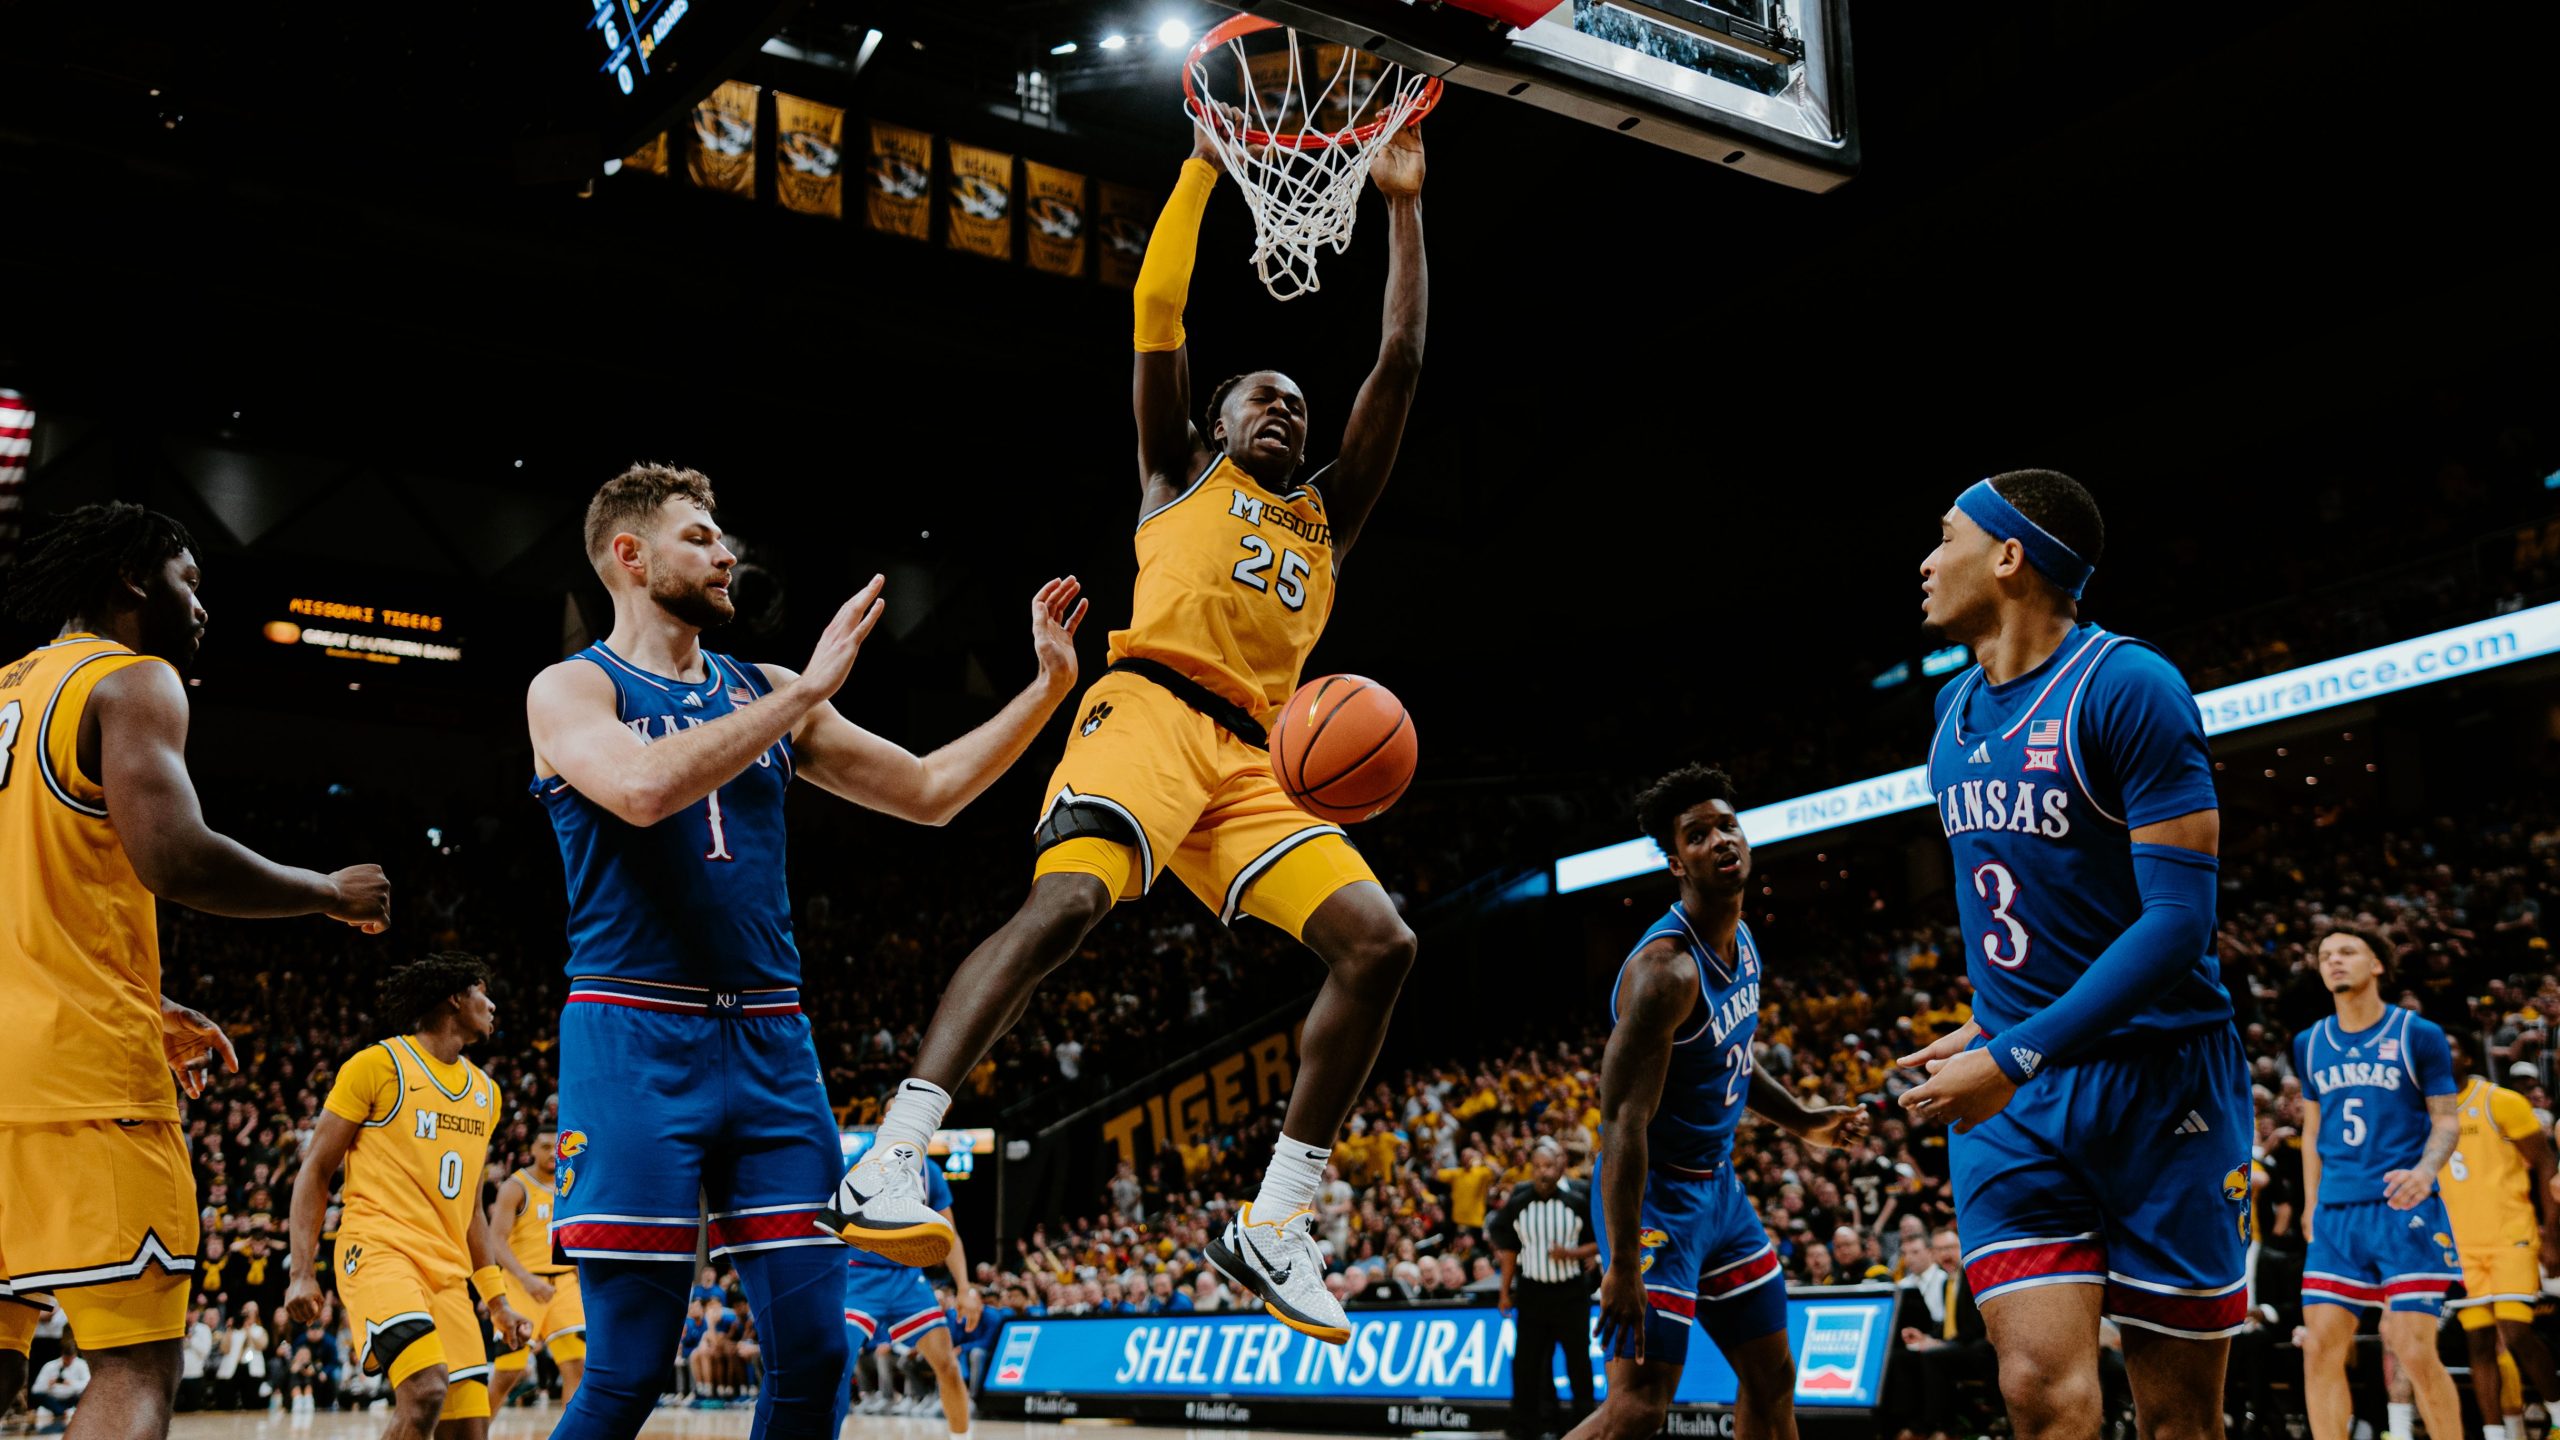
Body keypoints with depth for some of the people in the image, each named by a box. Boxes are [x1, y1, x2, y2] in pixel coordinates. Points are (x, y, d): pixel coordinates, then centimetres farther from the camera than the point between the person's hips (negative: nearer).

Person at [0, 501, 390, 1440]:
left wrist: (145, 1011, 30)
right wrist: (330, 894, -1)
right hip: (80, 1069, -8)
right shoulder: (131, 680, -2)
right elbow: (176, 861, -18)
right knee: (136, 1364, -6)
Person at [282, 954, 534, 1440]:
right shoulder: (378, 1064, 0)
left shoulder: (486, 1092, 19)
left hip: (449, 1270, 7)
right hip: (380, 1251, -7)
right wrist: (301, 1272, -9)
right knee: (425, 1391, -29)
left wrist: (497, 1300, 20)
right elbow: (315, 1169, 0)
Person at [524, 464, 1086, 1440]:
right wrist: (808, 690, -18)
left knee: (812, 1354, 2)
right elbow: (643, 788, -23)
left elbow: (929, 793, 18)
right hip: (636, 1039, -5)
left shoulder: (765, 693, 16)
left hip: (770, 1044, 5)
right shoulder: (572, 690, 0)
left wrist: (1048, 684, 10)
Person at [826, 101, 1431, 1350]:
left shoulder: (1326, 517, 32)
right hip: (1152, 709, -5)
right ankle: (890, 1161, -34)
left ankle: (1274, 1223, -6)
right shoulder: (1181, 473, 24)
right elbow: (1157, 309, 15)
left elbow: (1401, 361, 30)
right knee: (1065, 902, -29)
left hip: (1254, 758, 5)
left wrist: (1402, 207, 30)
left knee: (1377, 943, -11)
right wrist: (1207, 162, 20)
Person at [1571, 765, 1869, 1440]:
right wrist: (1623, 1264, -29)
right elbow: (1623, 1120, -28)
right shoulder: (1666, 968, -25)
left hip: (1718, 1183, 10)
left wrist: (1803, 1120, 14)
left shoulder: (1741, 942, 5)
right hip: (1658, 1193, -10)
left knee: (1772, 1376, 17)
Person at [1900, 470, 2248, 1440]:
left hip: (2155, 1078, -5)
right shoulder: (1956, 710, 11)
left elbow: (2179, 921, -20)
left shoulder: (2127, 686, -13)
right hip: (2012, 1088, 5)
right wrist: (1986, 1029, 12)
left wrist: (2013, 1057, -23)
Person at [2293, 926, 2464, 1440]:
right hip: (2336, 1214, 4)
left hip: (2405, 1210, -4)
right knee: (2320, 1347, -3)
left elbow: (2448, 1118, 0)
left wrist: (2426, 1170, -19)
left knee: (2414, 1351, -9)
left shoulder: (2419, 1035, -1)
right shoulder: (2310, 1044, 11)